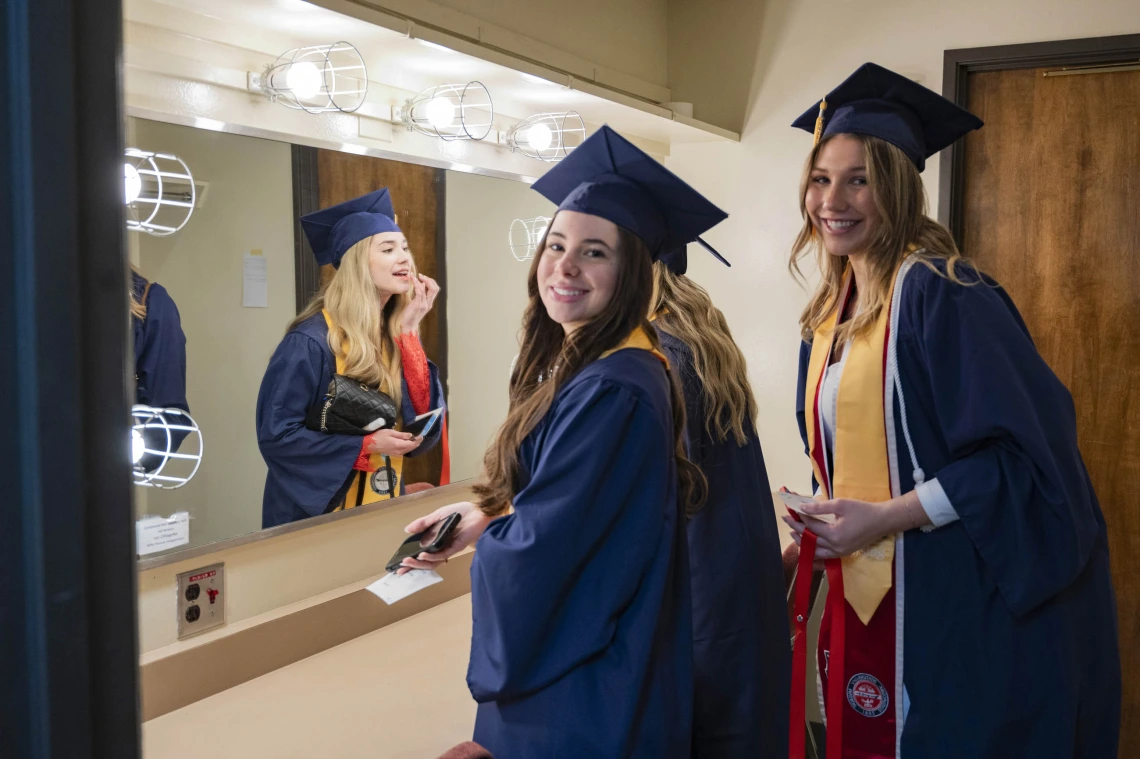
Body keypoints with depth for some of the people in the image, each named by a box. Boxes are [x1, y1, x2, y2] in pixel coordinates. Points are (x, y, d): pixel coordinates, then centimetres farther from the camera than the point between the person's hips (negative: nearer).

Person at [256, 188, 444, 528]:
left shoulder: (396, 336, 1)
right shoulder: (311, 341, -17)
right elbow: (275, 434, -17)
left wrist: (408, 331, -13)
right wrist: (366, 444, -22)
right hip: (319, 513, -6)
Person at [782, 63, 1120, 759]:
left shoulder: (940, 292, -15)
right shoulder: (830, 315, 9)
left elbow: (1023, 447, -20)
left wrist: (887, 517, -21)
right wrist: (822, 535, 6)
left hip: (963, 604, -7)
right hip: (864, 599, 8)